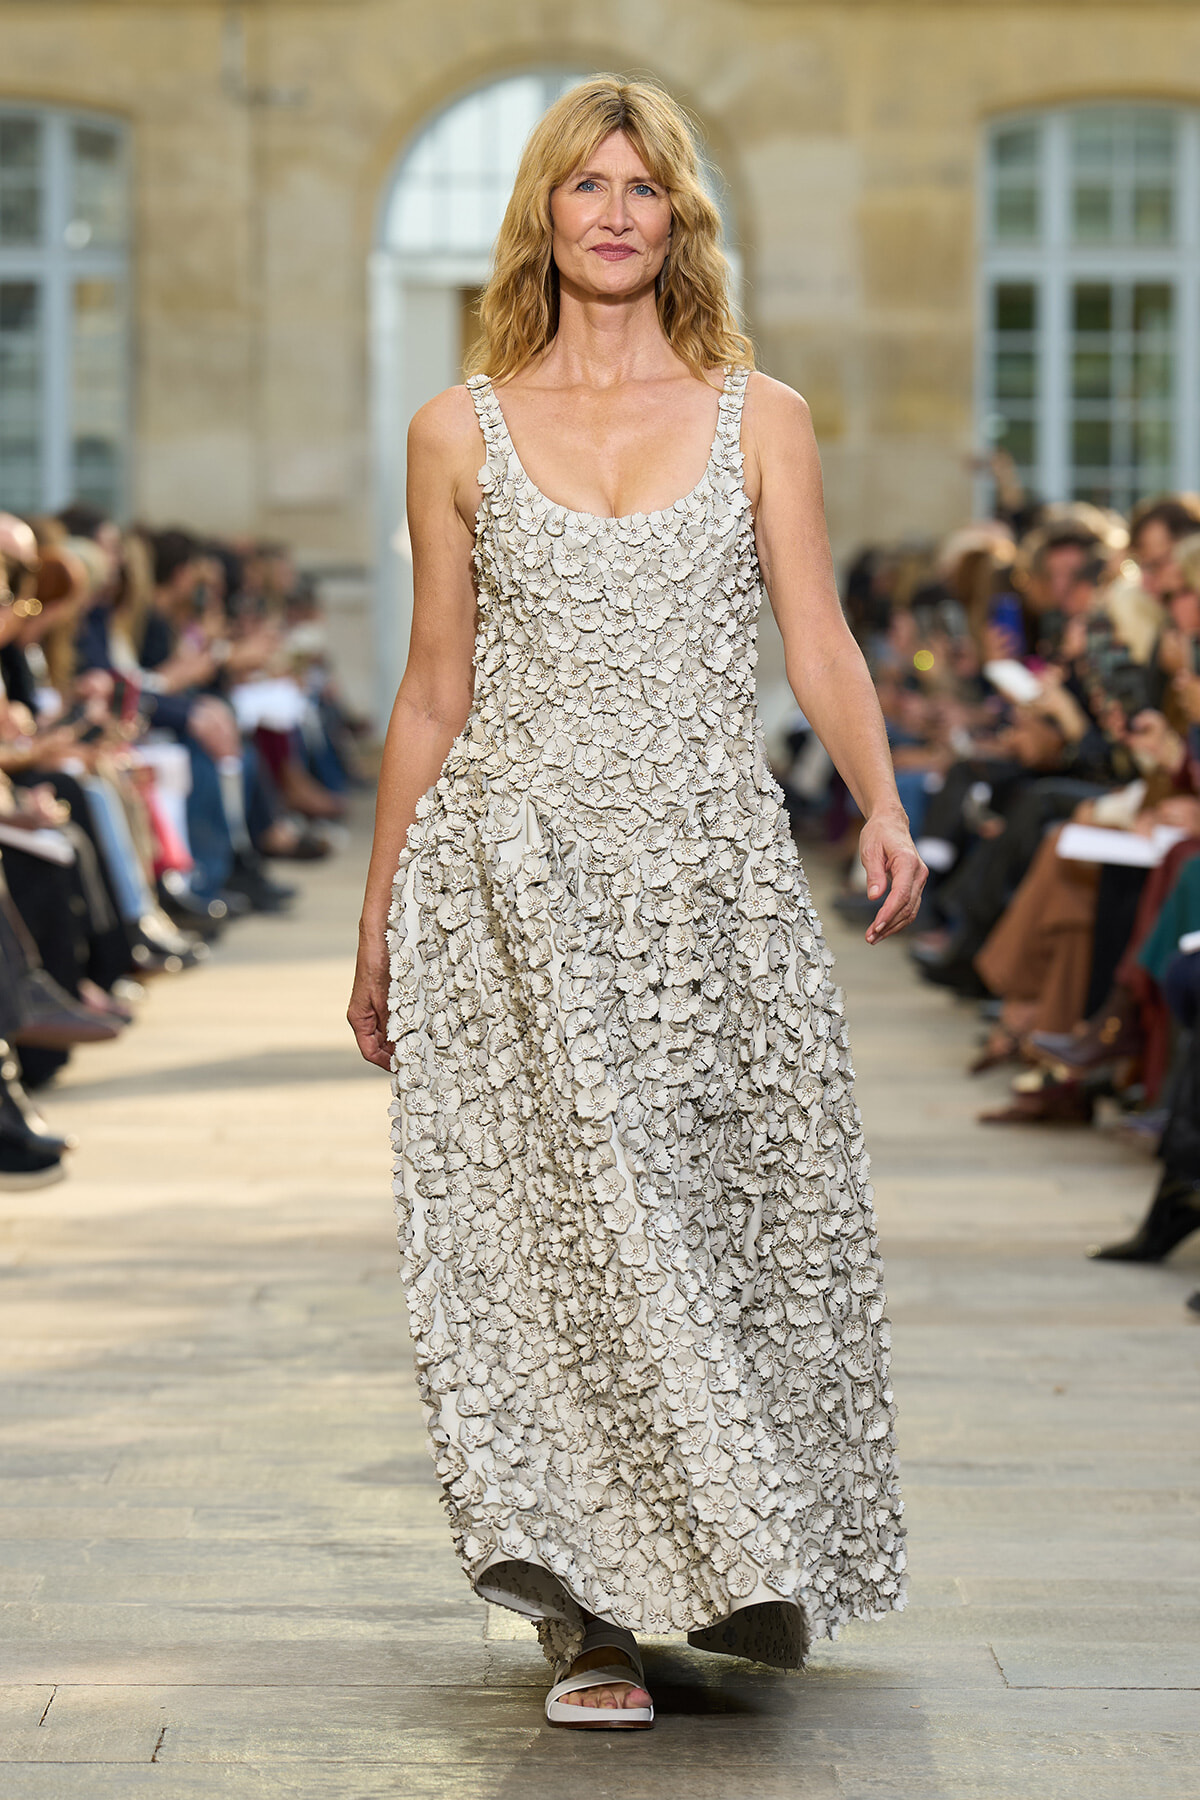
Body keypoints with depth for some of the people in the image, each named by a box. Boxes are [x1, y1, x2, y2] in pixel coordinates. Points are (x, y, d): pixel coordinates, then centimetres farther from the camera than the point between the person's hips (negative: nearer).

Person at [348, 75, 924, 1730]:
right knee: (554, 1220, -7)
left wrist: (882, 802, -19)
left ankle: (747, 1558, 25)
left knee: (733, 1211, 4)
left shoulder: (759, 418, 7)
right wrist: (379, 922, 10)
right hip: (520, 863, -1)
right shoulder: (461, 431, 7)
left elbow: (820, 643, 0)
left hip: (713, 862, 1)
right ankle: (588, 1608, -1)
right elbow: (436, 690, 10)